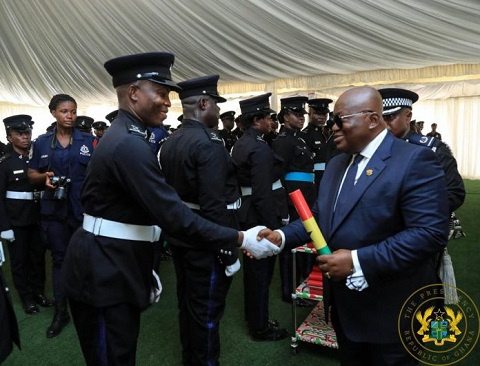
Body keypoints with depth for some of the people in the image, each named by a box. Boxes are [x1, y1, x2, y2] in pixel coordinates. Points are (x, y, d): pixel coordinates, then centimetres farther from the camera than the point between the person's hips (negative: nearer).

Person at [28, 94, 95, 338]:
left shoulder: (89, 141, -1)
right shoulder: (42, 142, 5)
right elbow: (32, 174, 11)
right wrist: (44, 178, -11)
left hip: (84, 209, -2)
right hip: (54, 209, 2)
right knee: (59, 259, 12)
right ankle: (61, 311, 25)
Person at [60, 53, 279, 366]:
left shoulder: (124, 137, 11)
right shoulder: (130, 145, -23)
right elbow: (174, 216, -28)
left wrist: (145, 271, 18)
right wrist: (241, 239, -22)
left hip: (115, 268, 10)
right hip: (103, 274, -10)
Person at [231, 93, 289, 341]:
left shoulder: (240, 144, 9)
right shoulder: (260, 148, -21)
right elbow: (263, 194, -25)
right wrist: (273, 225, -19)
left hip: (247, 213, 10)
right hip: (260, 216, -10)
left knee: (252, 269, 20)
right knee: (261, 271, 5)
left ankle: (254, 319, 38)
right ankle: (260, 328, 22)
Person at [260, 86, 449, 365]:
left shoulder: (414, 160, -18)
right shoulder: (336, 164, 8)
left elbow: (430, 232, -25)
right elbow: (321, 216, 11)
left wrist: (358, 260, -29)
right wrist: (282, 236, -5)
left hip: (388, 310, -7)